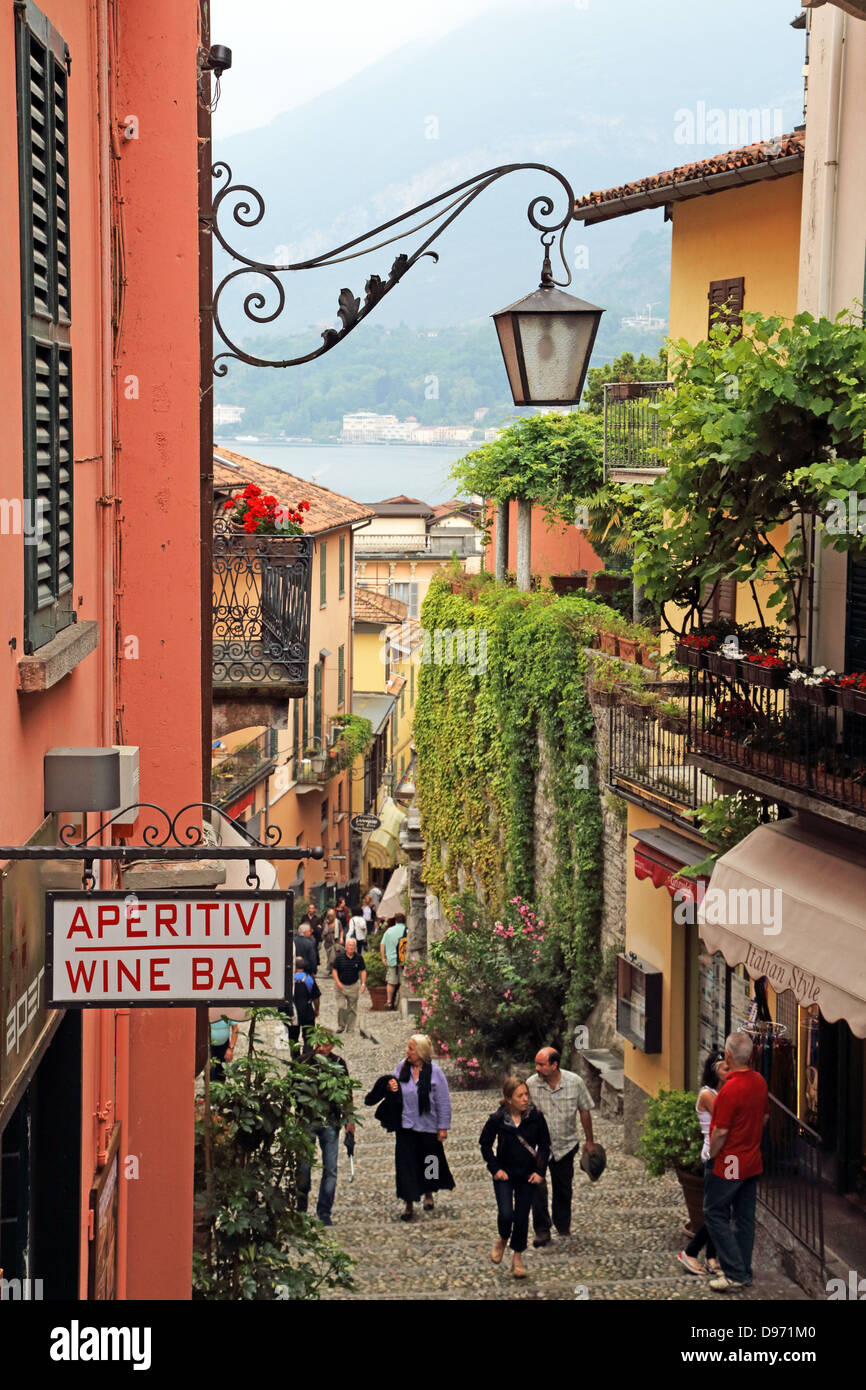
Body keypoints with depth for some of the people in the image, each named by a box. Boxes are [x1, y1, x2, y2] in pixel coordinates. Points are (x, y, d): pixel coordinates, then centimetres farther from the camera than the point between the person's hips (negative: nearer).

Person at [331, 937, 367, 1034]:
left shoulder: (359, 958, -4)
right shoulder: (339, 957, -7)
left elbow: (363, 971, 3)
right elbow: (334, 970, -2)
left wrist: (363, 984, -7)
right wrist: (338, 982, -14)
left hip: (354, 985, 1)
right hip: (342, 985, -1)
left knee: (352, 1008, 4)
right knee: (341, 1007, -7)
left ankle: (350, 1028, 16)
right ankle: (341, 1026, 12)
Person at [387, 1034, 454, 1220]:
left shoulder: (434, 1072, -13)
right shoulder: (401, 1068, -4)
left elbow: (443, 1102, -8)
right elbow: (395, 1089, 12)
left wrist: (443, 1127, -7)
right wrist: (390, 1088, -13)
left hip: (428, 1126, -2)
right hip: (406, 1126, 2)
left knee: (429, 1162, 15)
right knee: (406, 1164, 0)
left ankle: (428, 1193, 41)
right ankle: (409, 1204, 9)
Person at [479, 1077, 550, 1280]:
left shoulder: (536, 1117, -9)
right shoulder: (497, 1119, -13)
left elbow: (544, 1145, 3)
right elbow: (485, 1144, 2)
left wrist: (539, 1171, -4)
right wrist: (495, 1168, -5)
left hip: (527, 1176, 1)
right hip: (505, 1175, -1)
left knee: (522, 1217, 5)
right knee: (506, 1214, -14)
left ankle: (517, 1257, 22)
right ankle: (503, 1240, 19)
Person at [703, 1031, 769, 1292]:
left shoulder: (730, 1089, -25)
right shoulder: (760, 1082, 2)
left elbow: (721, 1132, -22)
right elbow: (765, 1116, 15)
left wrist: (711, 1154, -7)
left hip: (730, 1163, -8)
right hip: (753, 1161, 8)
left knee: (715, 1214, 1)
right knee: (745, 1217, 14)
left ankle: (735, 1273, -4)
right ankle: (744, 1272, 20)